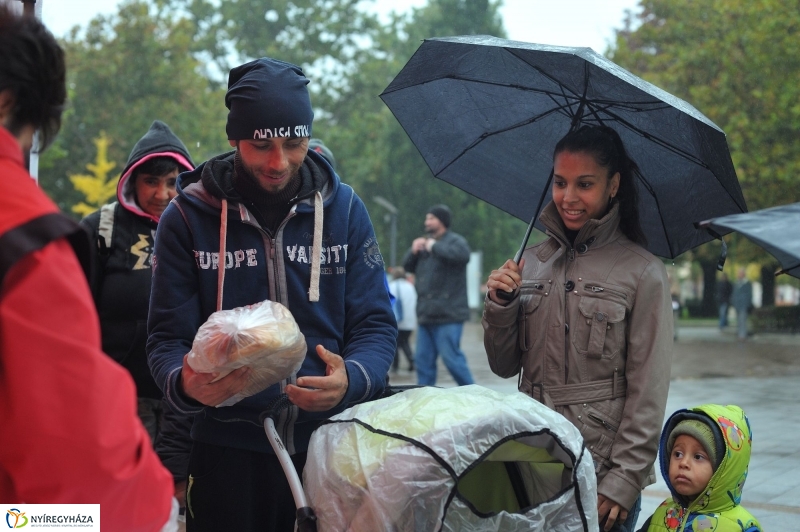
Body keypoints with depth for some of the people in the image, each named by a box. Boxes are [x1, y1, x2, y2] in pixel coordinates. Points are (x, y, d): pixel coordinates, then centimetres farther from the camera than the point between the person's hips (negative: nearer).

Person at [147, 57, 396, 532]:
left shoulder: (344, 208, 2)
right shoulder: (187, 218, -2)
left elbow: (376, 324, 1)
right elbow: (167, 338, -3)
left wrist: (352, 380, -21)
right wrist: (186, 383, -26)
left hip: (332, 443, 1)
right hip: (229, 451, -1)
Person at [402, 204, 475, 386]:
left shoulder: (455, 241, -4)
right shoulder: (425, 242, 22)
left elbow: (461, 255, -27)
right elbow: (408, 266, 22)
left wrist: (434, 247, -17)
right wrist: (413, 251, 2)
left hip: (447, 316, -8)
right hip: (426, 315, 8)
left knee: (452, 358, -11)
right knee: (424, 360, 8)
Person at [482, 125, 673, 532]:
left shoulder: (643, 273, -6)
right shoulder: (533, 262, 7)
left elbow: (648, 391, -7)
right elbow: (504, 366, 9)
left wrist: (625, 479, -11)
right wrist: (500, 305, -7)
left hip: (603, 474, -4)